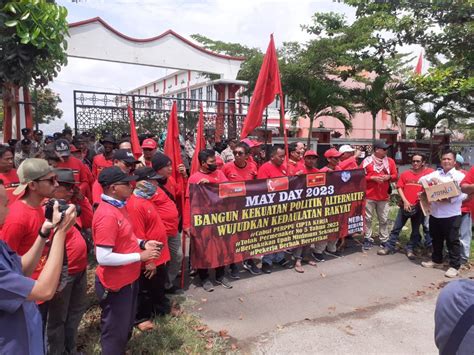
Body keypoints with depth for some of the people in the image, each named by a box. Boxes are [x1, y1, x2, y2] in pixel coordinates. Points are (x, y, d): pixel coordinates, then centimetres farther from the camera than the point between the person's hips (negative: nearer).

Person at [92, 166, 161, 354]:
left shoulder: (119, 206, 3)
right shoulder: (107, 215, -28)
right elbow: (103, 257, -30)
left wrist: (143, 243, 0)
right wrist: (140, 256, -24)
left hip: (128, 279, 10)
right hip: (116, 283, -9)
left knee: (126, 325, 27)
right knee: (115, 331, 12)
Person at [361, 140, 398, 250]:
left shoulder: (390, 161, 6)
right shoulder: (367, 161, -4)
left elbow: (395, 176, 9)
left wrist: (389, 177, -11)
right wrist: (372, 178, -16)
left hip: (384, 196, 3)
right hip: (369, 196, -2)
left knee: (384, 220, 8)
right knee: (368, 218, 4)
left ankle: (384, 240, 17)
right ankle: (368, 239, 14)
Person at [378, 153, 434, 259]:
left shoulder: (428, 173, -2)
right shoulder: (405, 174, 4)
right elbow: (399, 187, 2)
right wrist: (405, 201, -8)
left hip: (419, 206, -1)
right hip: (405, 205, 1)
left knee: (416, 230, 10)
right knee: (396, 228, 5)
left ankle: (410, 249, 24)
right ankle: (389, 247, 13)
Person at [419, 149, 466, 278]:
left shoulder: (460, 176, -3)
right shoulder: (436, 173, 10)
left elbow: (464, 194, -11)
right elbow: (421, 180, 4)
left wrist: (449, 200, -24)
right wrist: (431, 179, -15)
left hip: (451, 215, -5)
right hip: (435, 213, 5)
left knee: (452, 241, 1)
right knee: (436, 239, 16)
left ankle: (454, 266, 11)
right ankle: (436, 260, 31)